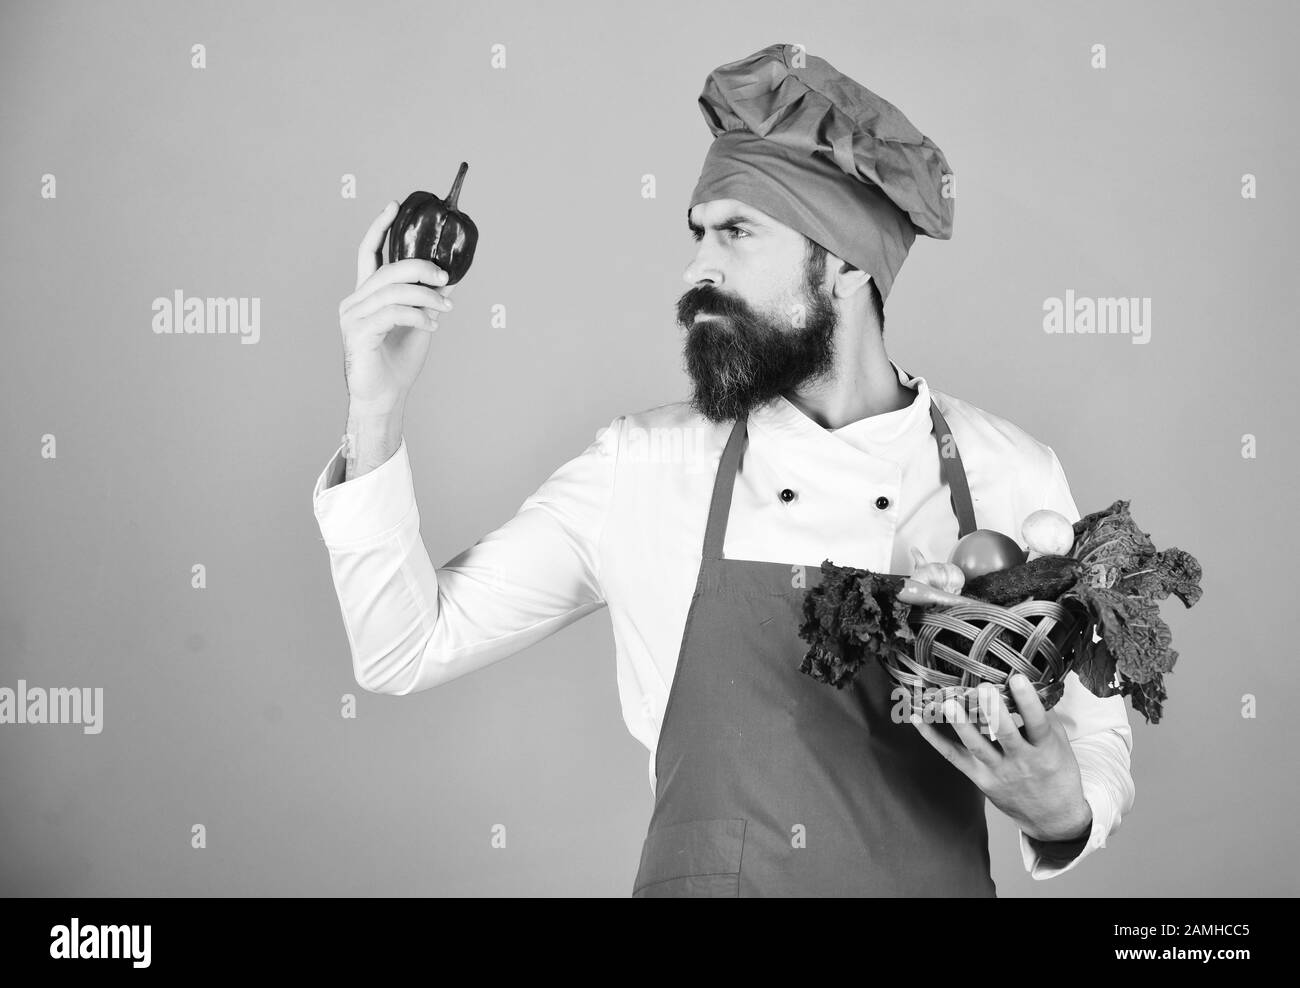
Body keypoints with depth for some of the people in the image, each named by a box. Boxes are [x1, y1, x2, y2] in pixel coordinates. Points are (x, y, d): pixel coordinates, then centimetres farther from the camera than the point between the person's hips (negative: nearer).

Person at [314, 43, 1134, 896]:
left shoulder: (1011, 475, -8)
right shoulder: (642, 465, -6)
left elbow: (1096, 732, 2)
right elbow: (409, 646, -5)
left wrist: (1063, 811, -19)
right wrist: (376, 413, -16)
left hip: (936, 878, 0)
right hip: (694, 874, 0)